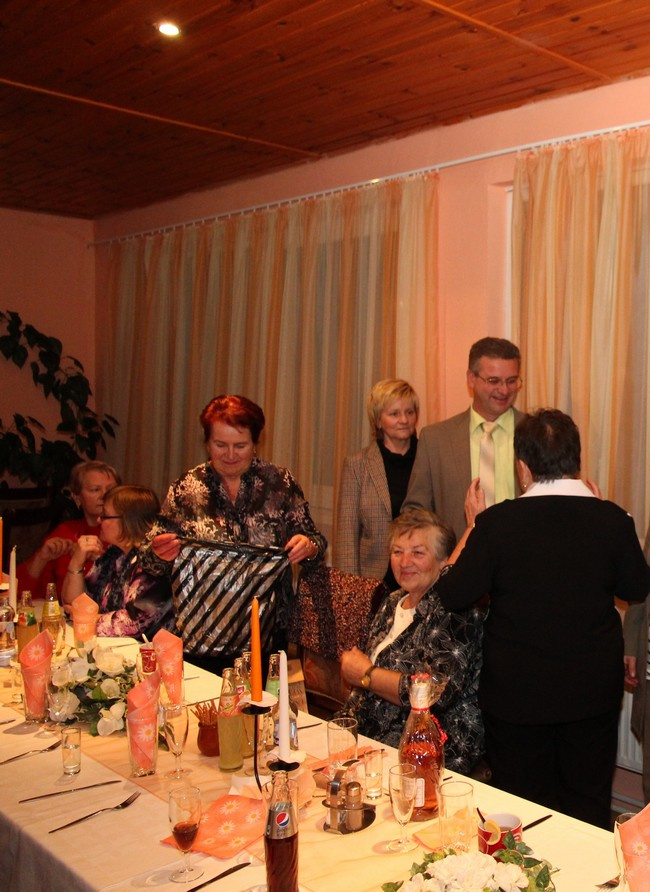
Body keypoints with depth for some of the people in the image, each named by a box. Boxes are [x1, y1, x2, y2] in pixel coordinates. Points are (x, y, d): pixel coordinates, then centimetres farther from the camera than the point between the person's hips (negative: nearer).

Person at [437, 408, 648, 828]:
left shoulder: (496, 521, -17)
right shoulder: (611, 518, -12)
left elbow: (453, 596, -11)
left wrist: (472, 526, 1)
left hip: (516, 694, -1)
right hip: (593, 692, 2)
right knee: (590, 806, 19)